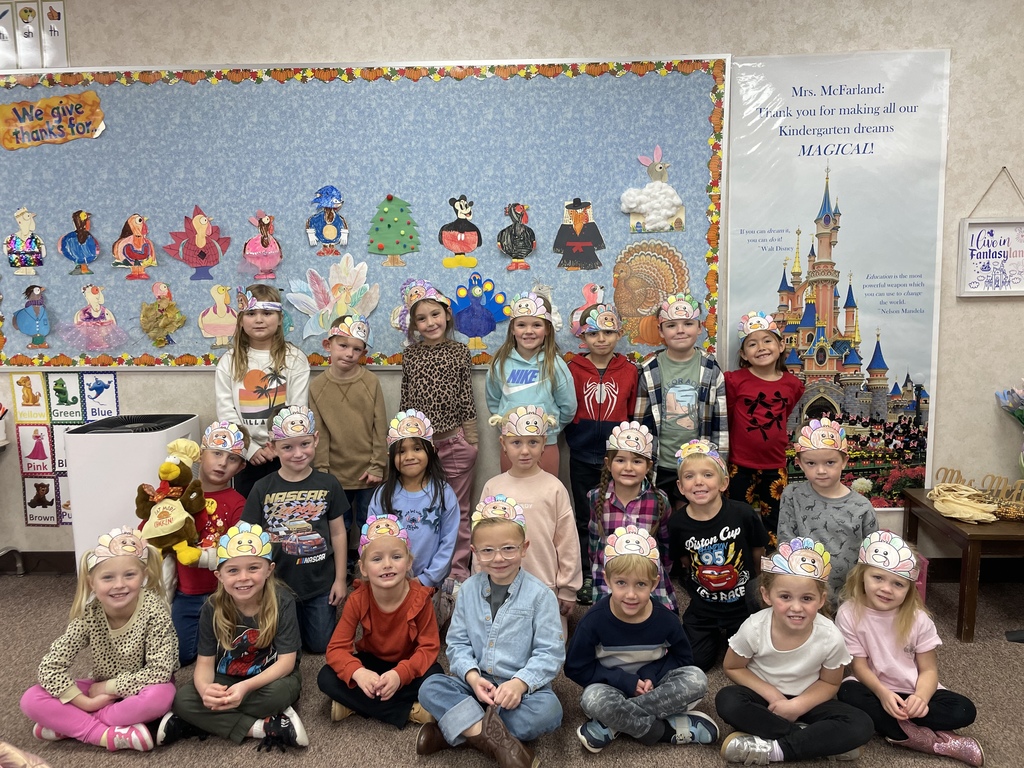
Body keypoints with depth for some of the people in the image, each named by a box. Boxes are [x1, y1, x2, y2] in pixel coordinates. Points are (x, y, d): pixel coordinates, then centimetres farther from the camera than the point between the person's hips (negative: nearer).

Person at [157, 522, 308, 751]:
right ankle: (270, 727, -25)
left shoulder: (282, 602, -20)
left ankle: (198, 725, -19)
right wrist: (205, 688, -35)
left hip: (271, 679, -3)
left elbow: (286, 662, -20)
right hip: (227, 681, 4)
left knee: (279, 691, -36)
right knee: (183, 699, -23)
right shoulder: (213, 608, -11)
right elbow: (205, 662, -10)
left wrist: (245, 687, -37)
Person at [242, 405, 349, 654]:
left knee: (322, 644, 11)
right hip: (278, 584, 0)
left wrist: (340, 578, 0)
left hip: (320, 584, 0)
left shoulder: (328, 485, -6)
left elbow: (338, 533, 0)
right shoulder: (263, 489, -8)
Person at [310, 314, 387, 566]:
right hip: (335, 474, 1)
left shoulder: (371, 382, -7)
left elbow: (380, 427, -5)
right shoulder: (317, 387, -4)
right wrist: (321, 471, -4)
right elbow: (319, 434, -2)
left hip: (368, 474, -1)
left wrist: (377, 467, -7)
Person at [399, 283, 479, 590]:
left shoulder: (460, 351, 0)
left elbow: (466, 396, 2)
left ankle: (457, 571, 19)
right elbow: (405, 399, 9)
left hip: (455, 441, -1)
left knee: (458, 510, 7)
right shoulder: (410, 354, 4)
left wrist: (470, 434, 1)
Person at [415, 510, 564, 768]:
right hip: (476, 682, 3)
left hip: (523, 687, -2)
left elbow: (550, 652, -12)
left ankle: (453, 730, -24)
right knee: (430, 687, -19)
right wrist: (472, 676, -17)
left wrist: (520, 683, -26)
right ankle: (492, 738, -31)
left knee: (548, 710, -33)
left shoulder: (540, 595, -10)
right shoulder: (468, 590, 1)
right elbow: (457, 642, 2)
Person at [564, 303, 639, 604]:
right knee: (585, 518, 10)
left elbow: (634, 414, 4)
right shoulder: (573, 368, -2)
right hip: (583, 457, 0)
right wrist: (577, 434, -11)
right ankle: (587, 577, 24)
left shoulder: (629, 370, 0)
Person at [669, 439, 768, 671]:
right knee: (694, 664, 4)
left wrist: (745, 580, 7)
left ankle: (731, 635, 38)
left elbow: (758, 554, -4)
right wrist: (706, 580, 4)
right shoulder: (678, 522, -18)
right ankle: (716, 636, 32)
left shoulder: (743, 514, -23)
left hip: (742, 604, -1)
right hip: (702, 608, 1)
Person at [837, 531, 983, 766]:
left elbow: (928, 669, -10)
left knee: (964, 710, -21)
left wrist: (920, 697, -31)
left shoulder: (918, 618, -12)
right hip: (875, 689, -1)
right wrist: (883, 693, -32)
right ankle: (936, 741, -26)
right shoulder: (849, 614, -17)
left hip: (913, 691, 1)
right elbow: (859, 666, -14)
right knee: (848, 692, -33)